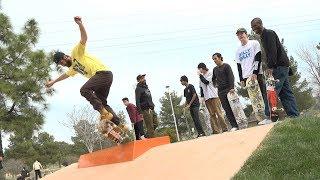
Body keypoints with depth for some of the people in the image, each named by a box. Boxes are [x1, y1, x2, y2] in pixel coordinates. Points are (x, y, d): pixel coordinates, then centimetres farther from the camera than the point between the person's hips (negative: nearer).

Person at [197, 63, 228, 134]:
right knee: (212, 114, -1)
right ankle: (216, 130, -4)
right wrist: (202, 96, 13)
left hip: (213, 96, -5)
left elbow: (206, 82, -12)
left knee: (218, 112, -8)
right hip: (206, 98, 5)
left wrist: (200, 75, -3)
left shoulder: (210, 73, 1)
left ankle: (224, 128, -6)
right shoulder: (202, 76, 17)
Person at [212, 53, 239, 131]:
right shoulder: (215, 69, 18)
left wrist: (232, 88, -22)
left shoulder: (226, 66, -1)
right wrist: (215, 84, 13)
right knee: (227, 109, -2)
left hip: (228, 89, -6)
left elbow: (231, 77, -11)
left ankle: (236, 125, -6)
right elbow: (213, 79, 34)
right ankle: (234, 125, -3)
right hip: (220, 91, 6)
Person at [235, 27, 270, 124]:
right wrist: (241, 79, 7)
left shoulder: (254, 43, 5)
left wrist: (255, 73, -14)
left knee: (263, 95, -8)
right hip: (246, 77, 5)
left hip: (257, 74, -5)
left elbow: (258, 58, -5)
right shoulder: (238, 50, 20)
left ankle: (268, 116, -10)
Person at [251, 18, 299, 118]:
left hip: (280, 65, -10)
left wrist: (270, 67, -24)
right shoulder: (263, 36, 23)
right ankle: (294, 115, 7)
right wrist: (270, 67, 15)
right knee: (285, 92, 7)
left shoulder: (269, 33, -6)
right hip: (279, 67, 10)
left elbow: (273, 51, -18)